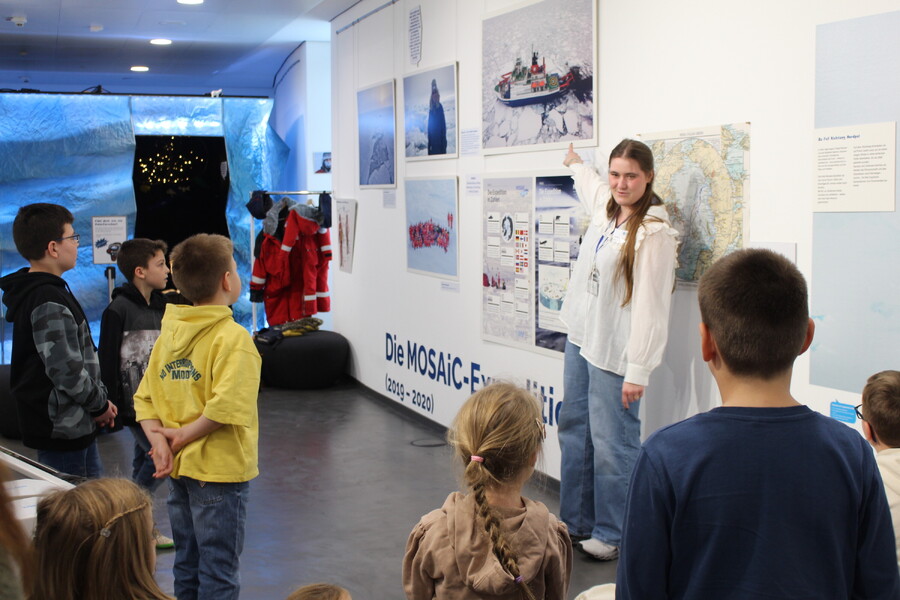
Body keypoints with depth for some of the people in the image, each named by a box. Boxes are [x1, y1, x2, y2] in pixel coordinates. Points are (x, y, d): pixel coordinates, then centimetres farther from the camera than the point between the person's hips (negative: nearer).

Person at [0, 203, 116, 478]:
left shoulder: (32, 293, 14)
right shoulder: (49, 302, -20)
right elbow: (67, 370, -23)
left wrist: (99, 399, 11)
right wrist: (100, 404, -8)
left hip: (73, 425, 10)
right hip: (62, 431, -10)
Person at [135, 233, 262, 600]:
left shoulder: (170, 332, 6)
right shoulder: (232, 337, -15)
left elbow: (144, 397, 3)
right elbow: (226, 406, -26)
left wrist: (158, 438, -7)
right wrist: (183, 436, -14)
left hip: (179, 469, 7)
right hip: (220, 472, -7)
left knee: (187, 566, 19)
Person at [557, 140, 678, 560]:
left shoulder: (654, 232, -19)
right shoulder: (604, 207, 6)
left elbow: (651, 307, -21)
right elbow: (589, 183, 34)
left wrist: (638, 371, -21)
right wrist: (575, 164, 54)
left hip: (613, 352, -9)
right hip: (580, 338, 9)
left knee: (611, 444, -3)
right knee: (573, 430, 17)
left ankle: (612, 534, 13)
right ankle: (576, 522, 32)